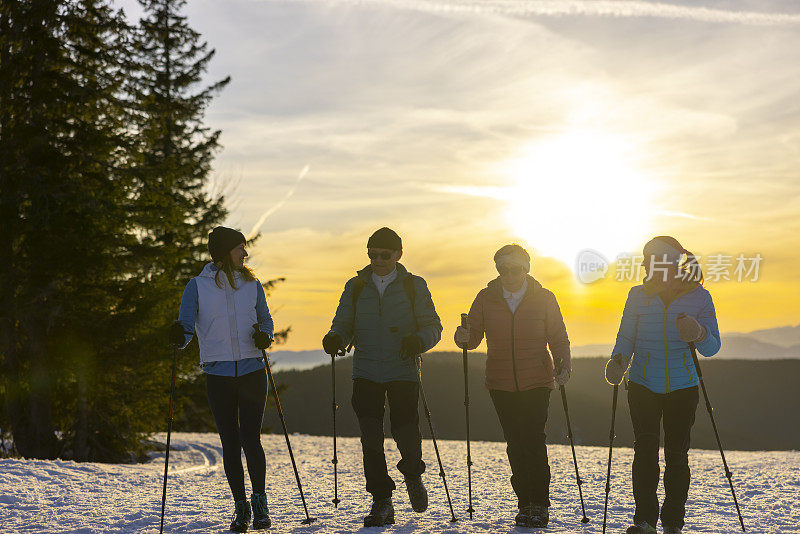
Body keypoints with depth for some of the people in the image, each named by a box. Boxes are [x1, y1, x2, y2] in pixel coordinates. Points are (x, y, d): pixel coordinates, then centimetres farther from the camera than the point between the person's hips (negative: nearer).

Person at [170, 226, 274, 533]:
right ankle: (241, 507, 16)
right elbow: (187, 325, -2)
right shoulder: (198, 286, 2)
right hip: (218, 374, -1)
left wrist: (264, 335, -3)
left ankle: (260, 502, 8)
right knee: (230, 442, 4)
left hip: (252, 371, 1)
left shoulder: (251, 284, 9)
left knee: (250, 438, -8)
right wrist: (179, 337, -25)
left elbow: (265, 319, 19)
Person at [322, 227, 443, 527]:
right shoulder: (355, 287, 10)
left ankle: (413, 476, 28)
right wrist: (335, 338, -13)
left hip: (402, 372, -2)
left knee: (405, 432, -6)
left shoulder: (414, 287, 4)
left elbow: (433, 326, 2)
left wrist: (419, 339, -19)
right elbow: (344, 324, 10)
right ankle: (381, 502, 7)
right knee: (370, 438, -4)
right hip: (366, 374, 2)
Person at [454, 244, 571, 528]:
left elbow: (558, 339, 4)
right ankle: (525, 504, 16)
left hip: (537, 382, -2)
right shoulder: (486, 298, 4)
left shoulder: (544, 299, 0)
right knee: (515, 444, 5)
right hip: (501, 384, 2)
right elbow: (475, 336, 6)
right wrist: (464, 337, -17)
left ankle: (540, 505, -4)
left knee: (533, 439, -13)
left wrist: (563, 364, -14)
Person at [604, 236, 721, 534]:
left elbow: (712, 348, -5)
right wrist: (618, 361, -17)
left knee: (676, 454, 2)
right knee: (645, 449, -5)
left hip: (682, 388, -1)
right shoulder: (639, 296, 1)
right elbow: (626, 339, 4)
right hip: (643, 386, 1)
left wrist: (698, 334, -27)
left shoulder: (698, 297, -3)